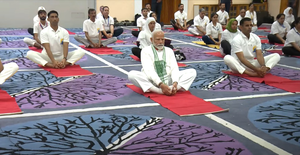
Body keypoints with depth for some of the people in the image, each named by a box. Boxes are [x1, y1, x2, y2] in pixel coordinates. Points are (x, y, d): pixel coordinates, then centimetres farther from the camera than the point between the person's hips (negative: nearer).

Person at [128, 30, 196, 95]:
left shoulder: (169, 51, 15)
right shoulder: (146, 50, 2)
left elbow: (174, 68, 2)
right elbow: (149, 70, -13)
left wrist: (175, 82, -21)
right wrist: (161, 84, -28)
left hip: (168, 80, 4)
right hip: (152, 82, -3)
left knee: (192, 72, -12)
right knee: (132, 74, -31)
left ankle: (171, 89, -35)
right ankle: (160, 91, -40)